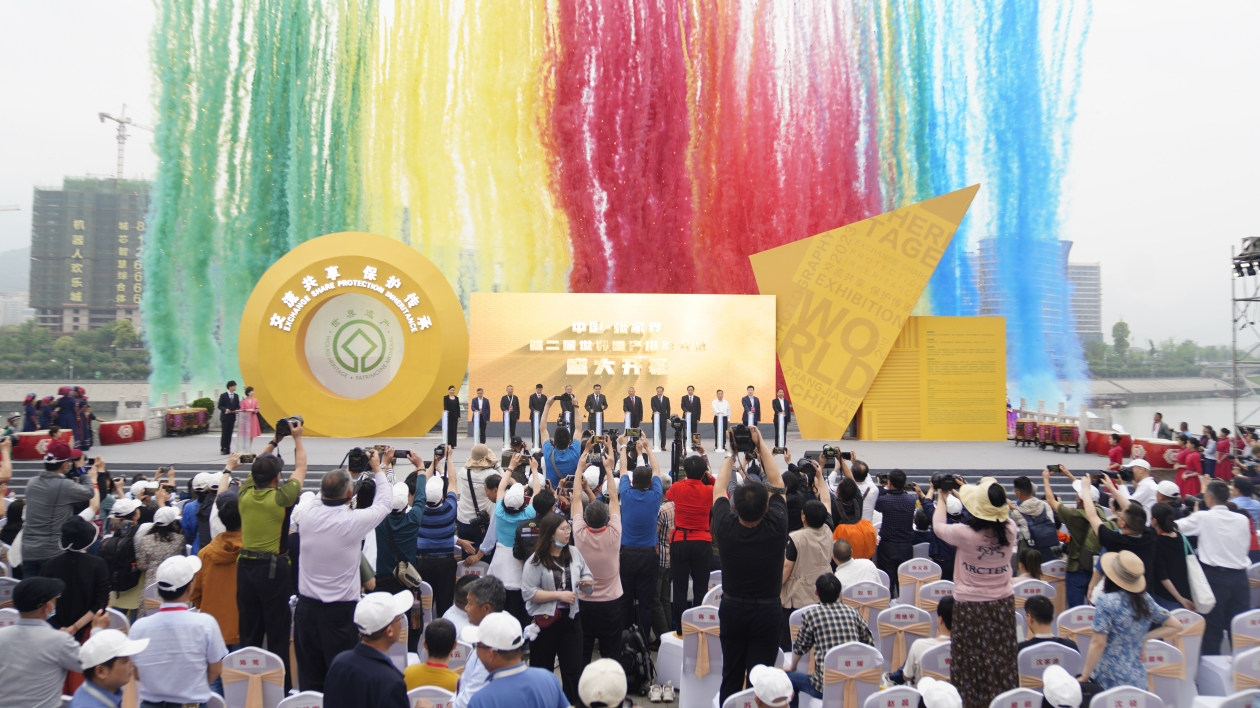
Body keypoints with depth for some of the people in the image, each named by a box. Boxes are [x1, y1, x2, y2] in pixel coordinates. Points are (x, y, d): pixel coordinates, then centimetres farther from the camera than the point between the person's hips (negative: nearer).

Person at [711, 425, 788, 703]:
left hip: (732, 609, 2)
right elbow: (777, 483, -6)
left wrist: (732, 452, 8)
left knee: (731, 676, 14)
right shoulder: (775, 528, -19)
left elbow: (718, 488, 2)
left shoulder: (725, 528, -16)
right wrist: (761, 444, 0)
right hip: (767, 611, -2)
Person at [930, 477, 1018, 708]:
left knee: (973, 661, 8)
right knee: (1002, 658, 16)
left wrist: (941, 497, 13)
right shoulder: (1010, 529, -12)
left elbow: (938, 527, -3)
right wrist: (968, 493, 20)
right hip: (1003, 603, 4)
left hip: (971, 605, -4)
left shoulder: (966, 534, -23)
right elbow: (993, 515, 12)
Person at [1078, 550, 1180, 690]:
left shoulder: (1107, 602, -15)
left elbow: (1099, 644, -16)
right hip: (1137, 677, 7)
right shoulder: (1146, 600, 4)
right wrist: (1145, 637, 12)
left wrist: (1084, 676, -8)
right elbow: (1176, 626, 16)